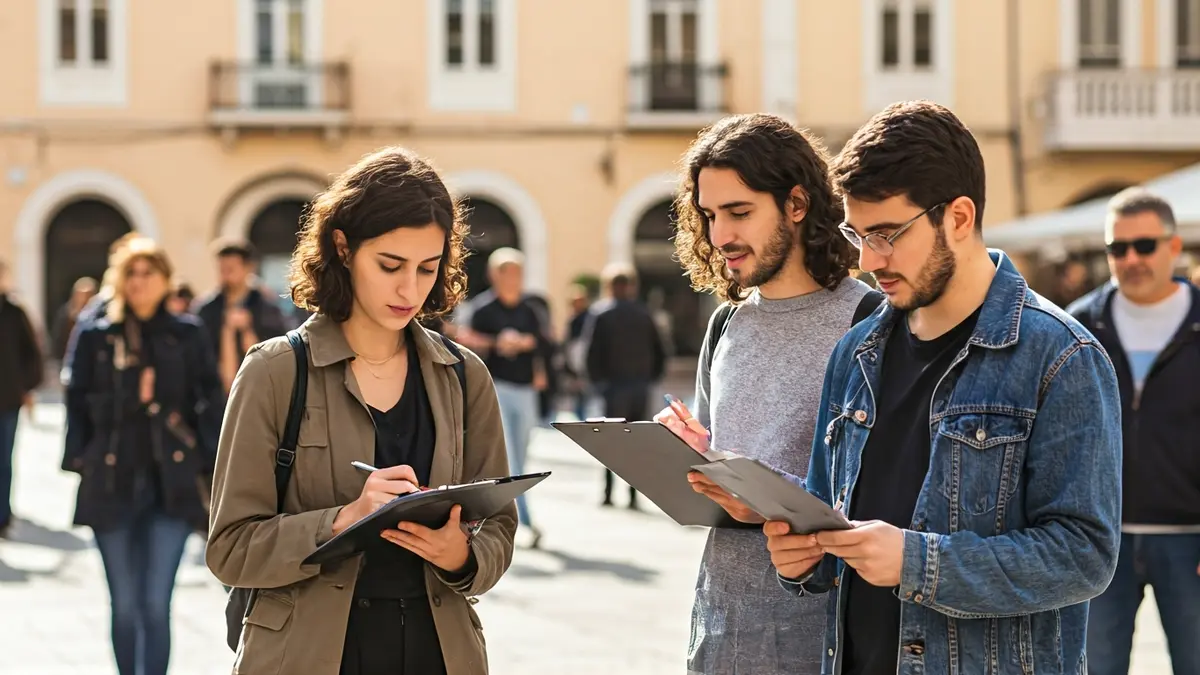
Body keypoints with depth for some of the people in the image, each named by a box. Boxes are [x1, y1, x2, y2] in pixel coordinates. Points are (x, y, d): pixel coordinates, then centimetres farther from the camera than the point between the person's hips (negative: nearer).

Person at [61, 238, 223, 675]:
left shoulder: (188, 336, 4)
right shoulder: (95, 337, 4)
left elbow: (210, 404, 4)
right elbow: (78, 405, 7)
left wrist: (211, 468, -1)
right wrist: (80, 463, 1)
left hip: (172, 486, -1)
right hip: (112, 485, 1)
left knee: (156, 604, -7)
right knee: (124, 606, 7)